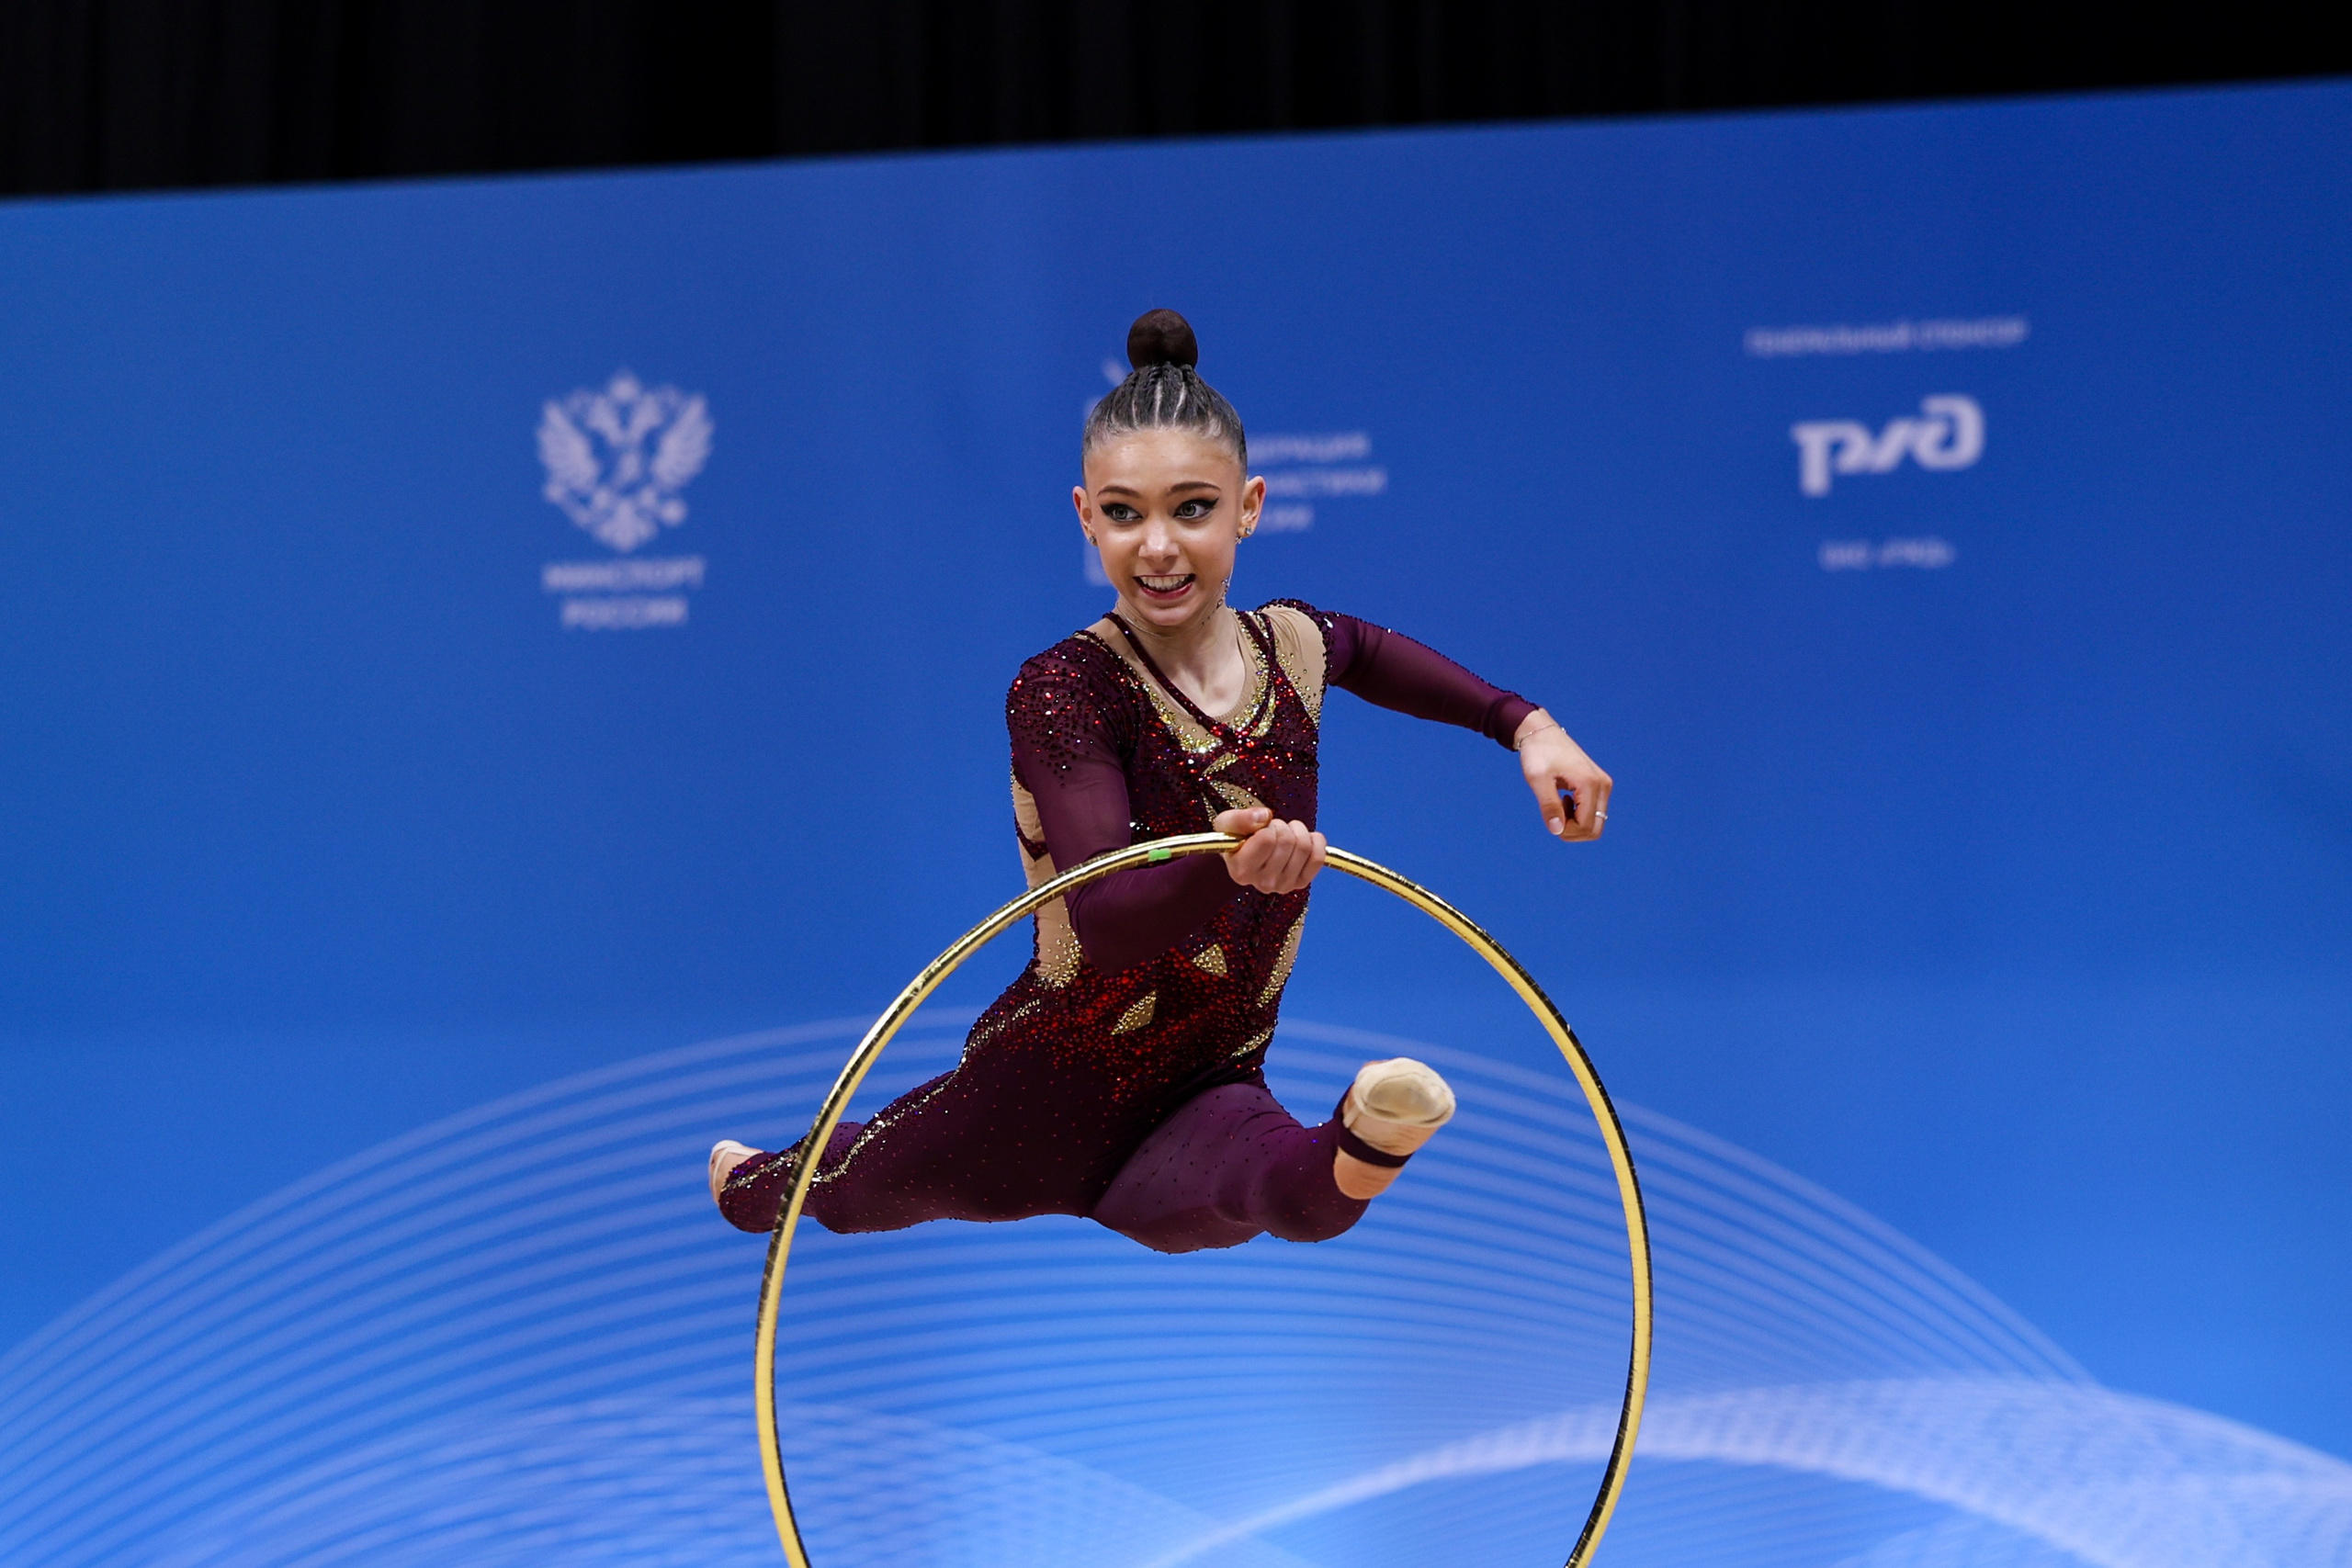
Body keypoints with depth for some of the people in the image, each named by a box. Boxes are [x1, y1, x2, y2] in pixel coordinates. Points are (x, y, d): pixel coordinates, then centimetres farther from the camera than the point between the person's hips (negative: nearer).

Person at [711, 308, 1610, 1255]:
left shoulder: (1289, 646, -1)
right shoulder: (1063, 691, -19)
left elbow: (1370, 650, 26)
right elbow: (1105, 921, -34)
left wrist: (1525, 724, 16)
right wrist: (1229, 866, -54)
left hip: (1206, 1094, 2)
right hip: (1045, 1098, -2)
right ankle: (750, 1177, 60)